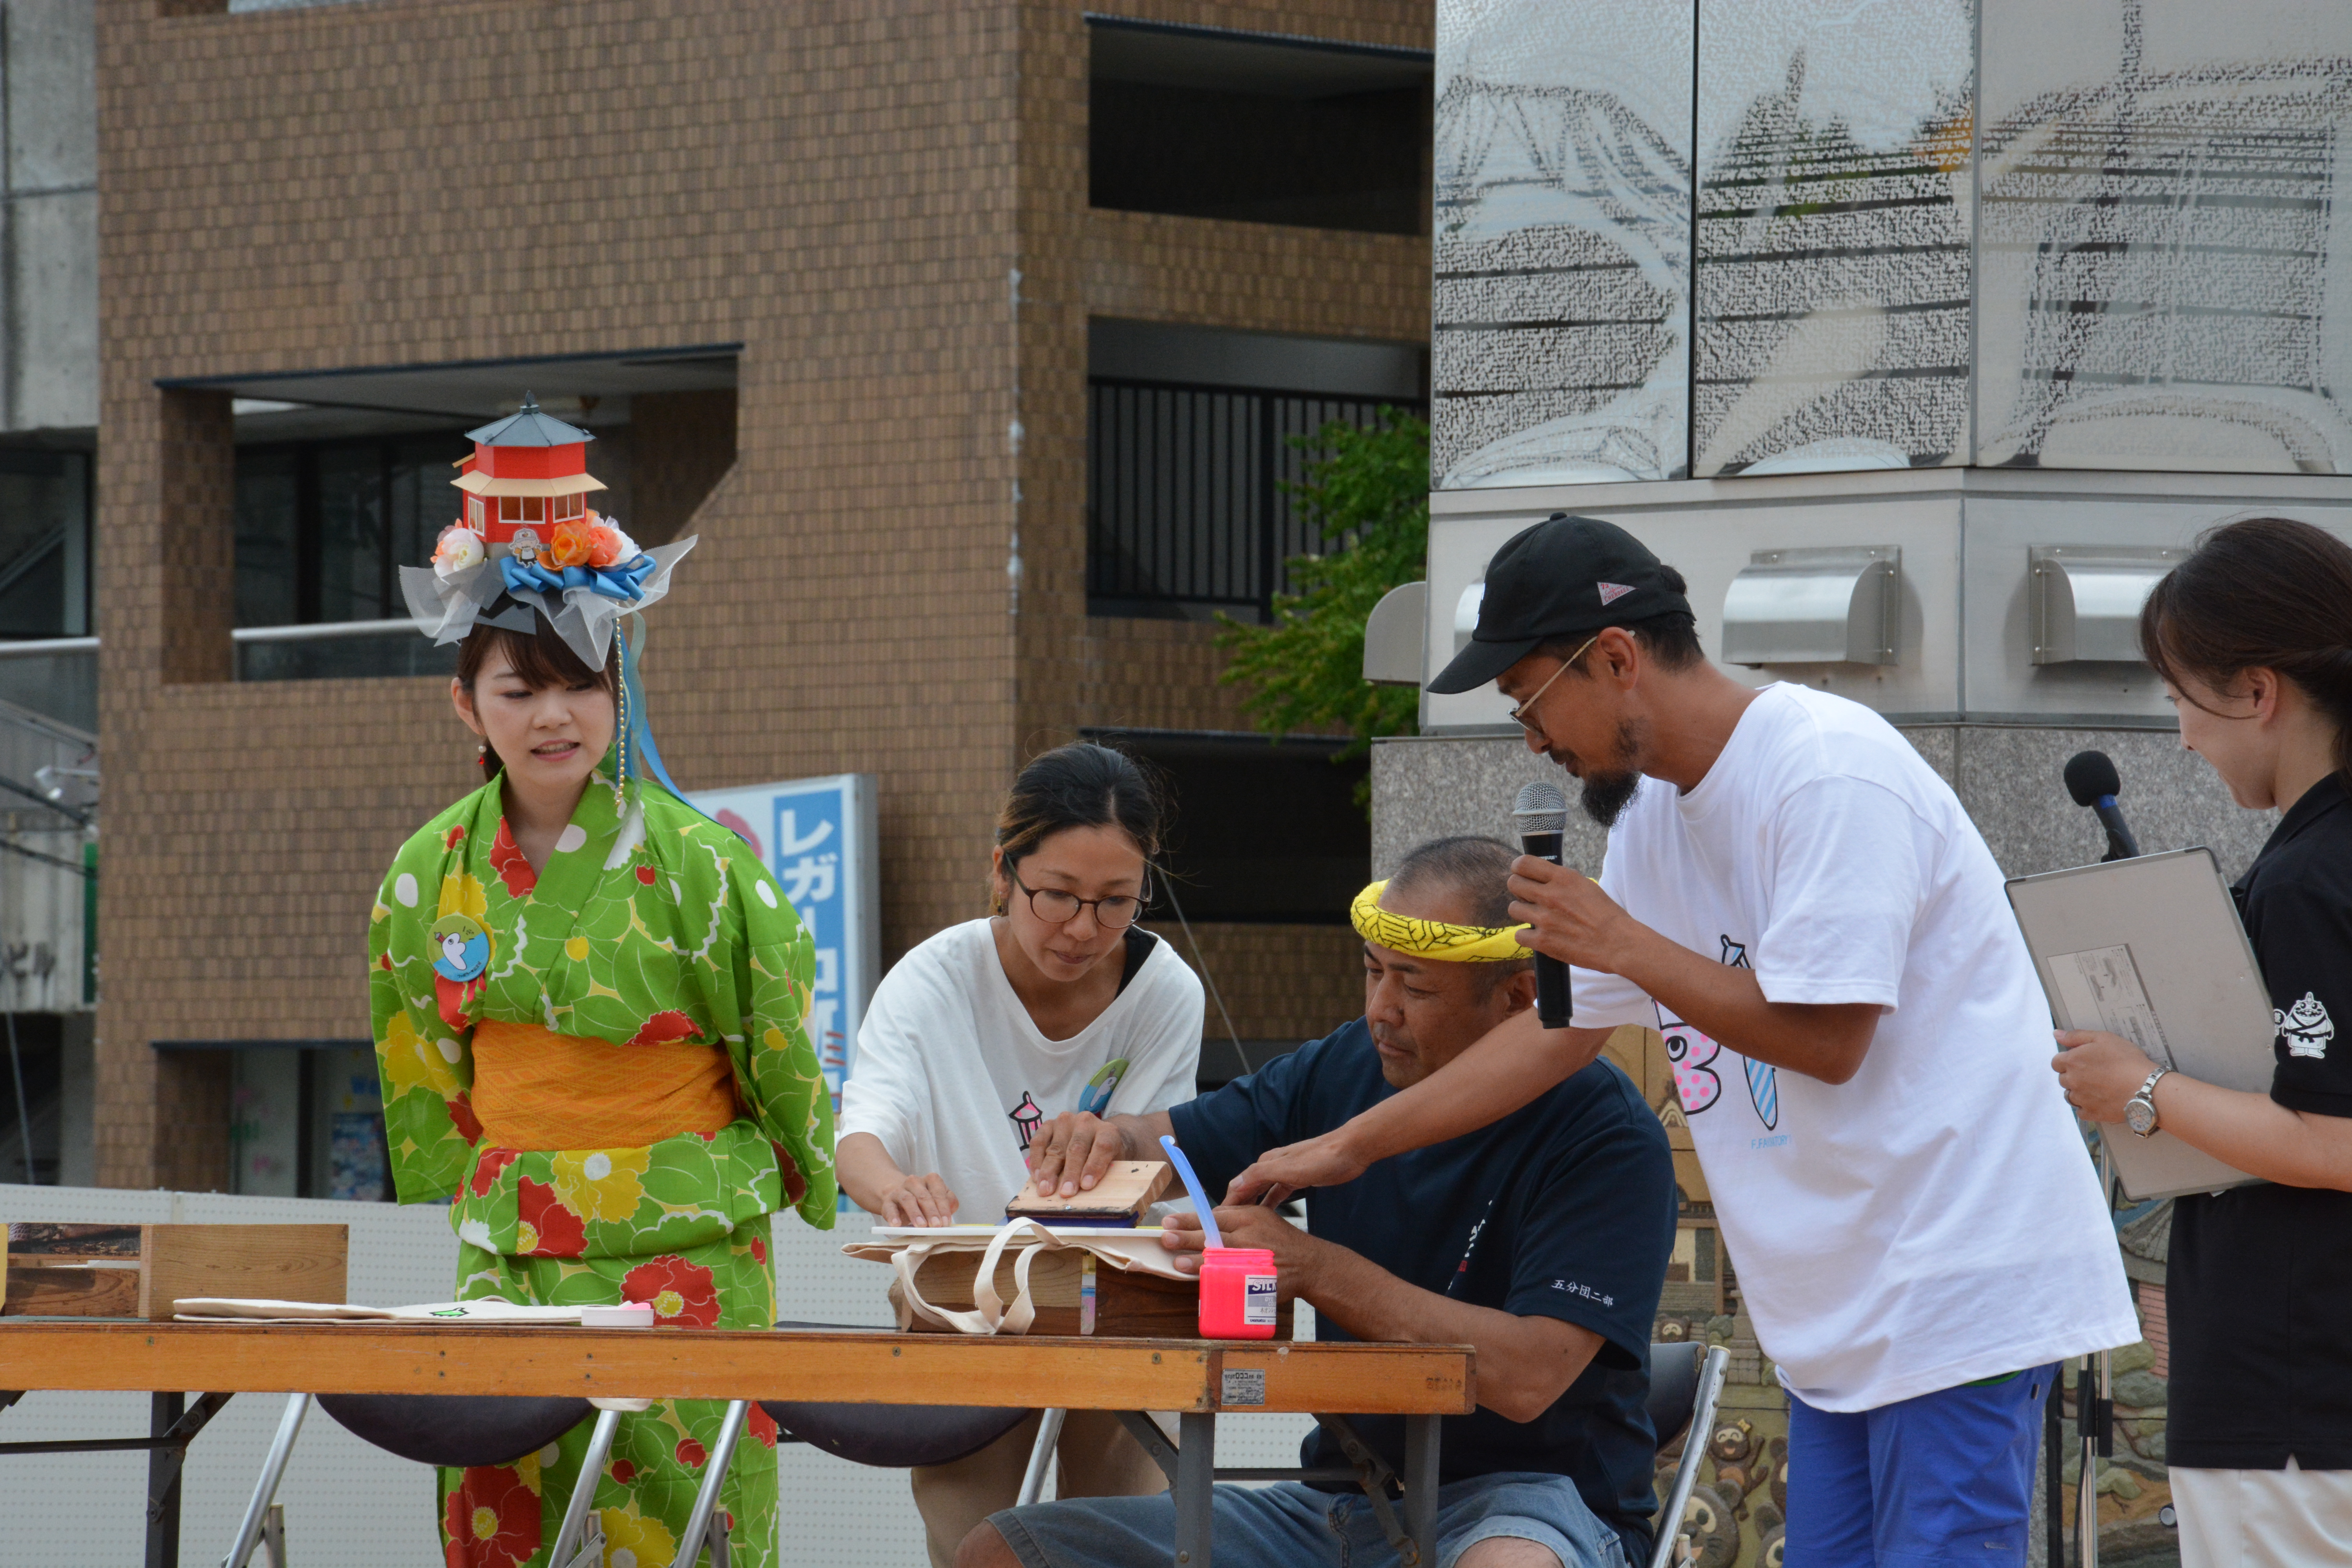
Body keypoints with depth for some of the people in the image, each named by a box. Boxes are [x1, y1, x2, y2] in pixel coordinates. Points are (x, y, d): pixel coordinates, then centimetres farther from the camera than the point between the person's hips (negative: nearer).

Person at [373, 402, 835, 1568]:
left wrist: (805, 1189, 10)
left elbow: (779, 1051, 2)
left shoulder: (698, 862, -9)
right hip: (508, 1245, 4)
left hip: (687, 1255, -4)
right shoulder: (433, 874, 5)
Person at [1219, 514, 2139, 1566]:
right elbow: (1563, 1029, 23)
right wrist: (1349, 1147, 23)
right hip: (1841, 1320, 9)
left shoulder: (1829, 775, -16)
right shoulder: (1656, 809, 13)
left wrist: (1621, 942, -12)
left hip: (1959, 1298, -9)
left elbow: (1824, 1038, -20)